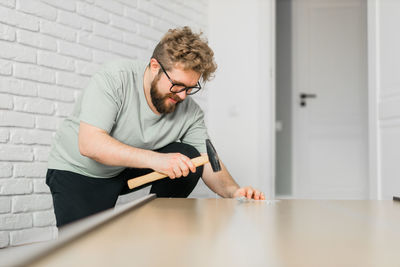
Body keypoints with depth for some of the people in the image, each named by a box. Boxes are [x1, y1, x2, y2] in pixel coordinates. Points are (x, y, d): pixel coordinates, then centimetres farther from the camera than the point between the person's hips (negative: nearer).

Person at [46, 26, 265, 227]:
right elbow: (89, 144, -34)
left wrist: (233, 191, -32)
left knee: (188, 156, -18)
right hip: (77, 171, -4)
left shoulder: (189, 111, -14)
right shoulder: (114, 78, -27)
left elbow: (209, 163, -10)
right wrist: (155, 159, -43)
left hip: (129, 170, 5)